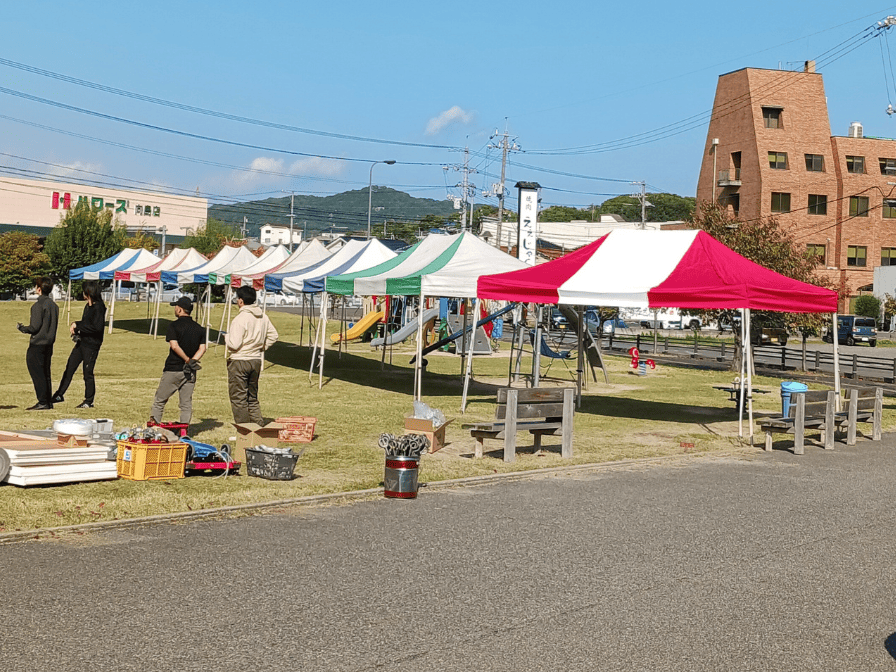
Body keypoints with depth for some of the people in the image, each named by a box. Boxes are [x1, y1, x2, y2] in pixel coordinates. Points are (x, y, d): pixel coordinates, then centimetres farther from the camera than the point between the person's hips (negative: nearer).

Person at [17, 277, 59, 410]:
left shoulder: (38, 305, -15)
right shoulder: (54, 305, 9)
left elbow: (35, 327, -18)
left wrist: (22, 328, 1)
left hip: (37, 345, -8)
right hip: (49, 343, 8)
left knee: (37, 373, -3)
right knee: (45, 373, 13)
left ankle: (42, 402, -4)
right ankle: (49, 401, 15)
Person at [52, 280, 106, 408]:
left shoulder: (99, 307, -16)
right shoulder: (88, 306, 13)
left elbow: (97, 327, -24)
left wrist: (77, 325, -19)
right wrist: (75, 325, 3)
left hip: (91, 345, -9)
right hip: (81, 342, 9)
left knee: (88, 373, -1)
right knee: (69, 369, 13)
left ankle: (89, 401, 12)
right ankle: (59, 395, 23)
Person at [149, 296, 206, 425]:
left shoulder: (174, 326, -8)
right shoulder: (199, 329, 8)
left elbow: (174, 346, -19)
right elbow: (202, 348, 0)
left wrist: (188, 360, -12)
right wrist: (192, 361, -9)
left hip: (173, 370, -4)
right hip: (190, 372, 4)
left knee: (159, 400, 8)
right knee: (186, 403, 7)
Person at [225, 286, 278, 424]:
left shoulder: (240, 319, -18)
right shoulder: (263, 317, 6)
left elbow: (234, 344, -20)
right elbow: (273, 335, 15)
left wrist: (226, 337, 0)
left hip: (239, 362, -7)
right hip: (256, 360, 7)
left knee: (238, 399, 1)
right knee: (253, 398, 18)